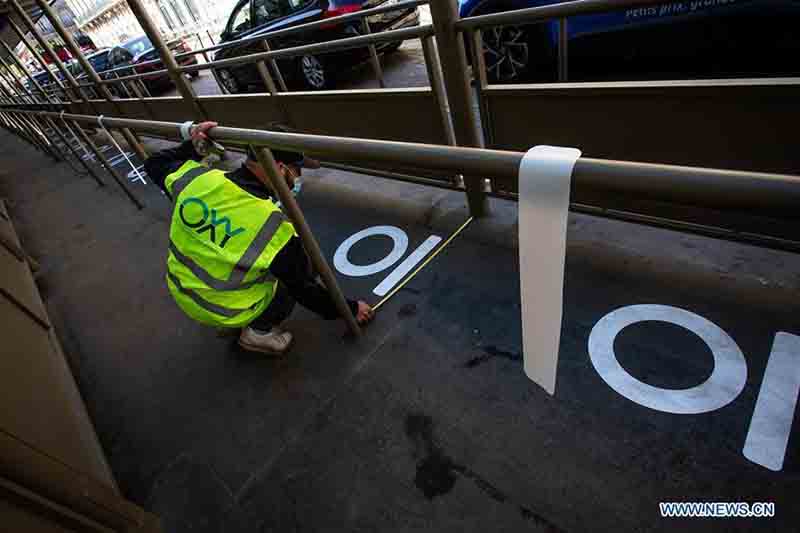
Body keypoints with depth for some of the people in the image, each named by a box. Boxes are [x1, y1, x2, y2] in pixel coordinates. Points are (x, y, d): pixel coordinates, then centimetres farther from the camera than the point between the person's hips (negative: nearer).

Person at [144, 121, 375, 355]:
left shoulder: (196, 178, -18)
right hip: (227, 312, -6)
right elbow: (304, 288, -17)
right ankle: (258, 331, 6)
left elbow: (155, 164, 6)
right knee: (307, 263, 1)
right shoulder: (275, 230, -31)